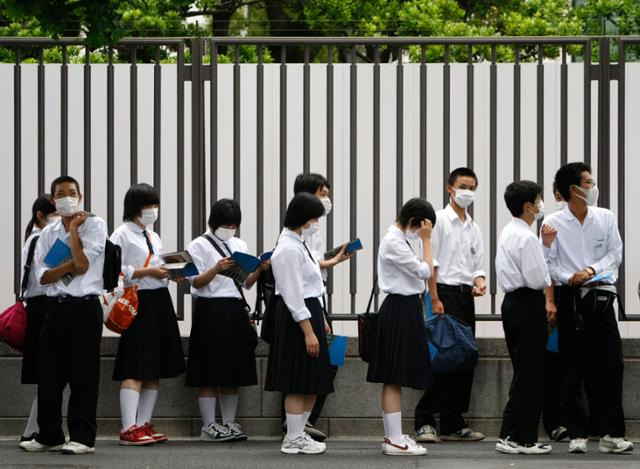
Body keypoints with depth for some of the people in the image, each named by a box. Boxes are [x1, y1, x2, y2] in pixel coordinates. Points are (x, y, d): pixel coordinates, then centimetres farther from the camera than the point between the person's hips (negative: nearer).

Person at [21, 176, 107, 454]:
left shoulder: (94, 225, -1)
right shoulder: (49, 233, 13)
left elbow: (83, 264, -14)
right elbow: (43, 276, 4)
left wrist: (73, 228, -5)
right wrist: (69, 265, -11)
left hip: (84, 308, -5)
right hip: (56, 306, 5)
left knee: (83, 374, -2)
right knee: (49, 374, 6)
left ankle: (83, 437, 3)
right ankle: (49, 436, 15)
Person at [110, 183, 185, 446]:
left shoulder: (154, 237, 20)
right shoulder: (122, 235, -5)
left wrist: (169, 271, 4)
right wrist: (148, 272, -17)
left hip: (159, 302, 8)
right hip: (137, 303, -8)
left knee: (155, 369, 9)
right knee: (135, 370, -12)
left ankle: (144, 424, 15)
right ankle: (129, 429, -14)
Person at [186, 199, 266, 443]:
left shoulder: (240, 246, 17)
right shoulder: (200, 245, -1)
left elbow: (247, 283, 15)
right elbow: (196, 282, -7)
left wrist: (259, 269, -4)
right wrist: (216, 269, -23)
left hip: (236, 311, 6)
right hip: (210, 310, -6)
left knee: (234, 370, 7)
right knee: (210, 371, -5)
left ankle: (229, 423, 13)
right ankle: (208, 426, -2)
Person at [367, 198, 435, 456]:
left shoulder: (398, 240, 16)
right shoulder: (393, 243, -16)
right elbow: (424, 271, -15)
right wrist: (425, 240, -12)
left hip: (403, 308, 11)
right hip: (401, 309, -11)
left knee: (393, 378, 11)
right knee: (395, 377, -8)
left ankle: (393, 436, 15)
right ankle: (395, 440, -6)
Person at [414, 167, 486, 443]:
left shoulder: (474, 228, 17)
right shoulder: (439, 220, -4)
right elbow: (430, 263, -9)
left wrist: (479, 282, -5)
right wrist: (435, 300, -16)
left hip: (466, 296, 7)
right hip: (446, 293, -7)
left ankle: (453, 424, 12)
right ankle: (425, 422, -5)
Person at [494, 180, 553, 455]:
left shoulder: (508, 233, 15)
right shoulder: (526, 238, -17)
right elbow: (536, 279, -21)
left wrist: (545, 245, 14)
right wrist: (549, 281, -1)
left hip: (512, 302, 10)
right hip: (528, 305, -10)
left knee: (523, 371, 15)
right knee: (530, 373, -5)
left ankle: (510, 435, 15)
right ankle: (521, 439, -3)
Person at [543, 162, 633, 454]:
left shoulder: (606, 218, 7)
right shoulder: (554, 223, -1)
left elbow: (615, 253, 3)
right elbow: (548, 263, -3)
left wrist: (592, 270, -13)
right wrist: (568, 278, -19)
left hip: (601, 296, 2)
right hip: (571, 299, -2)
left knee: (610, 367, -2)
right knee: (573, 370, 1)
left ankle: (611, 434, 2)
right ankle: (578, 434, 8)